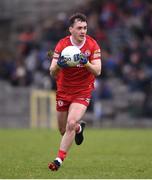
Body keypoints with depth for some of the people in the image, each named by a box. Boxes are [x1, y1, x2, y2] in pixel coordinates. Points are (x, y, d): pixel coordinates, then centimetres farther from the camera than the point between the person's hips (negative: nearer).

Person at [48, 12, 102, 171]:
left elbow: (97, 71, -15)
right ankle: (80, 127, 47)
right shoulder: (62, 44, -12)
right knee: (63, 129, 11)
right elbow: (52, 72, -16)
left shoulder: (92, 45, -11)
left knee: (71, 123, -21)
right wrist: (58, 65, -38)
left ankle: (59, 159, -13)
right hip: (63, 90, 2)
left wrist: (86, 63, -34)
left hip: (83, 91, -2)